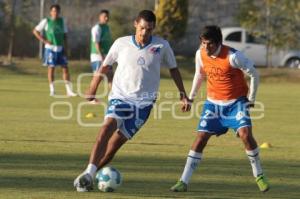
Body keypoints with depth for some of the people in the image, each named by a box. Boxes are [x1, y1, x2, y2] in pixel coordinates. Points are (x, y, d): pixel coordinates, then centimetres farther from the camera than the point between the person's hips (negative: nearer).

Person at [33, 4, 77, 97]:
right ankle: (52, 90, 5)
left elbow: (64, 35, 14)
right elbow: (35, 31, 0)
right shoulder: (46, 21, -2)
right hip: (50, 48, -4)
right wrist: (44, 41, -9)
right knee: (51, 68, -2)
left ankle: (69, 90, 0)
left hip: (60, 48, 4)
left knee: (65, 68, -1)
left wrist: (65, 47, 5)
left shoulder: (62, 21, 9)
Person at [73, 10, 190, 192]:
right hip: (120, 96, 0)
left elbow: (173, 69, 14)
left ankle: (90, 174, 4)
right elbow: (105, 66, 12)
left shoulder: (162, 46, -1)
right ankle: (89, 173, -33)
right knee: (108, 127, -27)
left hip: (144, 102, 0)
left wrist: (183, 95, 12)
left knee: (115, 143, -7)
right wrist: (91, 92, 14)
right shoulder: (121, 43, 0)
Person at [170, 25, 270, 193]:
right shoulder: (200, 54, -7)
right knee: (201, 138, -4)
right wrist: (191, 97, 20)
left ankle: (259, 177, -2)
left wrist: (251, 99, -3)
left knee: (246, 134, -21)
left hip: (236, 102, -4)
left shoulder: (233, 56, -23)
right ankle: (184, 182, -1)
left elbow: (254, 74, -11)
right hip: (213, 103, 4)